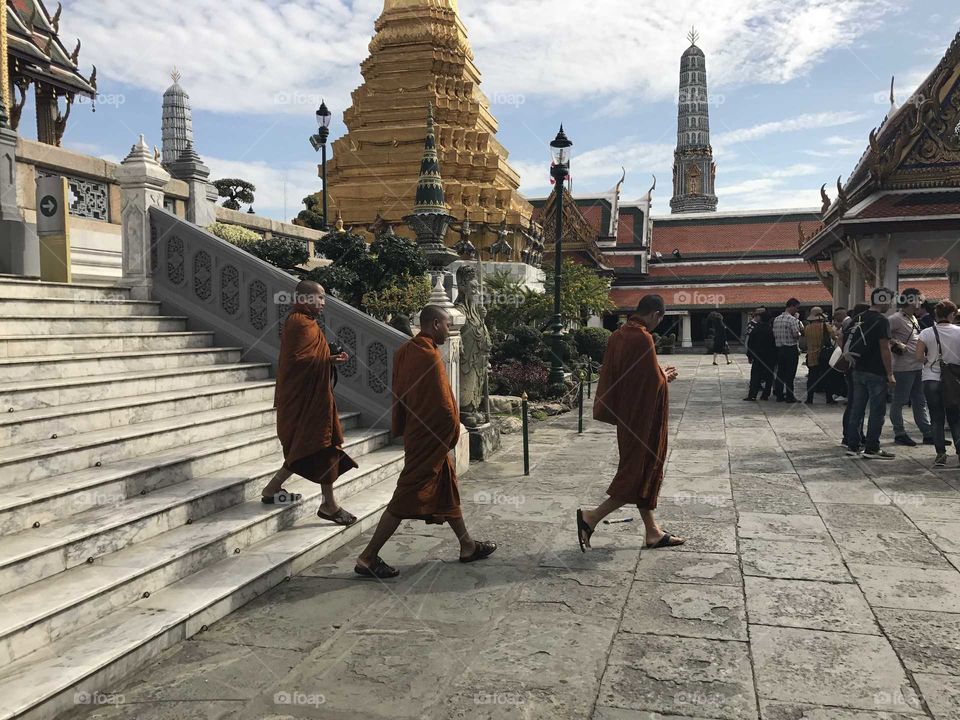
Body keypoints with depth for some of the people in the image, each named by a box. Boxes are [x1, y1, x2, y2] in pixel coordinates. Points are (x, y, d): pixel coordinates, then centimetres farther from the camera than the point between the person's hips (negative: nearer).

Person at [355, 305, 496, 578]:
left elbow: (399, 394, 11)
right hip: (430, 439, -10)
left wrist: (401, 428, 17)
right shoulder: (429, 356, -22)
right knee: (408, 496, -4)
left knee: (447, 490, 18)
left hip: (416, 432, 10)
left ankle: (468, 546, 30)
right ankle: (367, 558, 2)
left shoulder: (405, 350, 5)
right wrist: (454, 434, -5)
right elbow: (444, 404, -20)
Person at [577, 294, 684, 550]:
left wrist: (659, 374, 16)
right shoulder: (642, 338, -20)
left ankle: (653, 532, 24)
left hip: (626, 413, 9)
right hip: (643, 416, -9)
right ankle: (591, 517, -2)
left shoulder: (619, 335, 6)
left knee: (641, 471, 15)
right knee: (640, 471, 1)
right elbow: (653, 381, -20)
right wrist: (665, 377, 2)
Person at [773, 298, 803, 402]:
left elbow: (774, 334, 8)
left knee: (780, 372, 11)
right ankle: (790, 396, 1)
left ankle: (779, 395, 14)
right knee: (790, 373, -2)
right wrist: (800, 333, 2)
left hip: (779, 348, 7)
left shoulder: (777, 319, 8)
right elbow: (796, 334, -18)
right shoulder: (793, 319, -13)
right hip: (791, 348, -6)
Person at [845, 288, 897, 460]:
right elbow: (885, 349, -16)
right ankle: (871, 449, 2)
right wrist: (890, 374, -13)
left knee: (857, 409, 10)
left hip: (858, 371, 8)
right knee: (877, 411, 0)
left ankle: (853, 446, 14)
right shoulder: (881, 320, -13)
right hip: (875, 373, -8)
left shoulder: (860, 318, 11)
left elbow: (853, 345, 16)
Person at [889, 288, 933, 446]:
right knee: (899, 401, 1)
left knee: (920, 402, 12)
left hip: (918, 366, 10)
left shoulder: (914, 319, 17)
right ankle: (899, 434, 8)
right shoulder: (896, 319, -13)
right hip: (903, 367, -10)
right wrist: (896, 344, -22)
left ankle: (928, 433, 17)